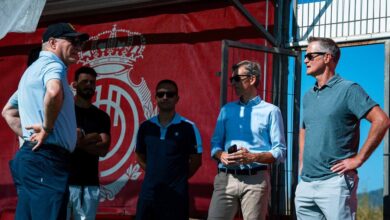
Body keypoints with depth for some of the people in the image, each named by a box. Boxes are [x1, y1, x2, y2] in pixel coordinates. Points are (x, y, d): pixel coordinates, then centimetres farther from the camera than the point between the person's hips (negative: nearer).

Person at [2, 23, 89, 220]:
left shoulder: (33, 69, 24)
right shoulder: (52, 64, -7)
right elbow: (54, 92, -32)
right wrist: (47, 128, -19)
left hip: (30, 156, 10)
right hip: (46, 159, -10)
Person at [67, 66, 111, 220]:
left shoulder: (102, 116, 15)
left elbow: (103, 149, 2)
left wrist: (78, 141, -10)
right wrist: (93, 138, -4)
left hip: (90, 182, 4)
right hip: (65, 179, -4)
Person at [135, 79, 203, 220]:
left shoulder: (188, 127, -3)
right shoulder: (145, 127, 8)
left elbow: (196, 160, 1)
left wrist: (179, 179, -2)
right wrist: (154, 174, 7)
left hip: (176, 194, -4)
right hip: (149, 192, 4)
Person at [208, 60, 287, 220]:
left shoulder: (270, 111, 5)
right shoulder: (226, 110, 18)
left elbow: (280, 152, -1)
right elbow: (215, 144, 18)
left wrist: (253, 157, -16)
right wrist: (222, 156, -5)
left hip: (256, 180, -3)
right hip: (226, 178, 3)